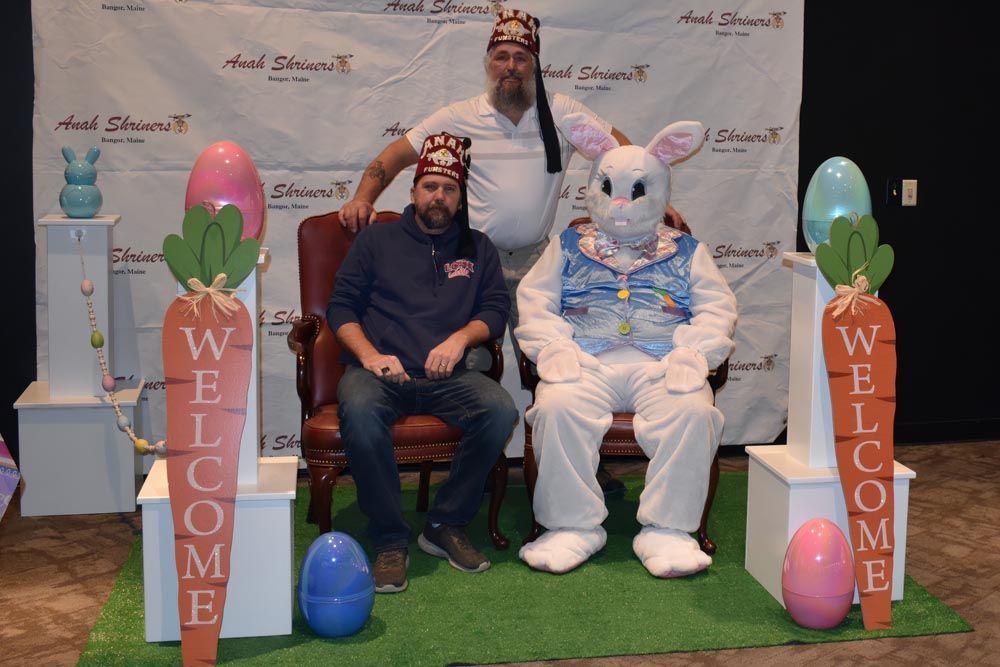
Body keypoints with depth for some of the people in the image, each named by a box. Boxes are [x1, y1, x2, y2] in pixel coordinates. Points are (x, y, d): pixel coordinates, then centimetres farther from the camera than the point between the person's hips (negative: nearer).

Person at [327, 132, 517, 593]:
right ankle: (390, 540, -24)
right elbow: (341, 307, 10)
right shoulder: (377, 240, 17)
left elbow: (496, 309, 12)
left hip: (445, 376, 2)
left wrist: (461, 337, -10)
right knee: (359, 410, -37)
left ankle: (446, 525, -13)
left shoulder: (477, 249, 22)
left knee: (500, 410, -30)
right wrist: (369, 355, -8)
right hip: (380, 371, -1)